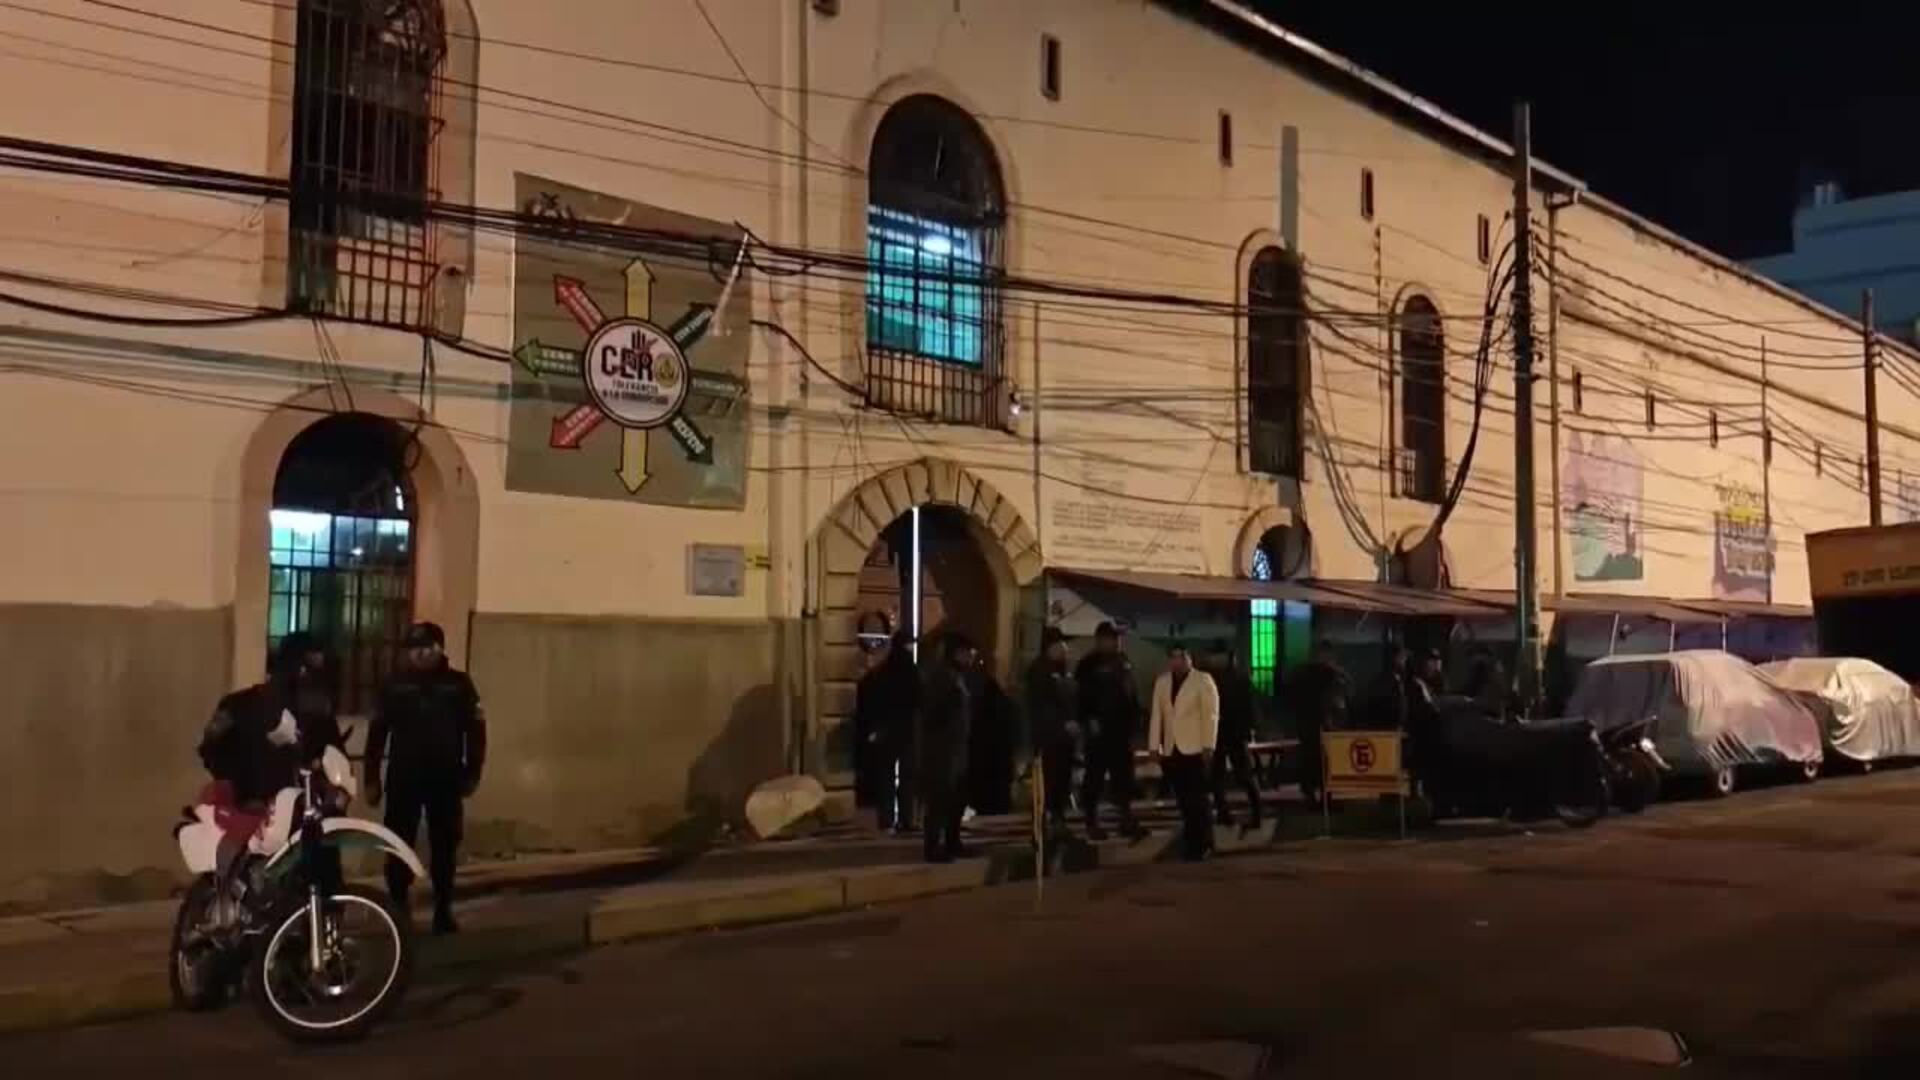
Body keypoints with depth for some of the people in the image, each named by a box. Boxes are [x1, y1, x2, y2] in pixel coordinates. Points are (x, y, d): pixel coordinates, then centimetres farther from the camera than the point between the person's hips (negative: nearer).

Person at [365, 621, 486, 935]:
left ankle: (443, 910, 14)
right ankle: (398, 907, 12)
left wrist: (472, 774, 0)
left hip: (446, 779, 0)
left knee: (445, 847, 6)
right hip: (403, 778, 0)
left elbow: (475, 730, 4)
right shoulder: (395, 685, 4)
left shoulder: (458, 684, 3)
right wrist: (372, 778, 1)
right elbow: (377, 732, 5)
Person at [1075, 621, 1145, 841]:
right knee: (1095, 776, -1)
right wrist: (1089, 720, -16)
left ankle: (1126, 820, 15)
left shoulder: (1123, 662, 13)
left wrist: (1134, 720, 8)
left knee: (1124, 775, 8)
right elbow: (1082, 696, -9)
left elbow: (1133, 693, 15)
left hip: (1122, 728, 6)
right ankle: (1092, 823, 5)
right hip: (1099, 729, -5)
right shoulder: (1088, 665, -5)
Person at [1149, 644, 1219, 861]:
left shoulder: (1203, 680, 0)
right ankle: (1194, 841, 17)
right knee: (1183, 800, 7)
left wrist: (1208, 745, -12)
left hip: (1194, 749, -4)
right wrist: (1154, 745, 4)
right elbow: (1156, 715, 10)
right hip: (1171, 750, 4)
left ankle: (1199, 844, 3)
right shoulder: (1161, 682, 12)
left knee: (1196, 799, -4)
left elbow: (1211, 714, -5)